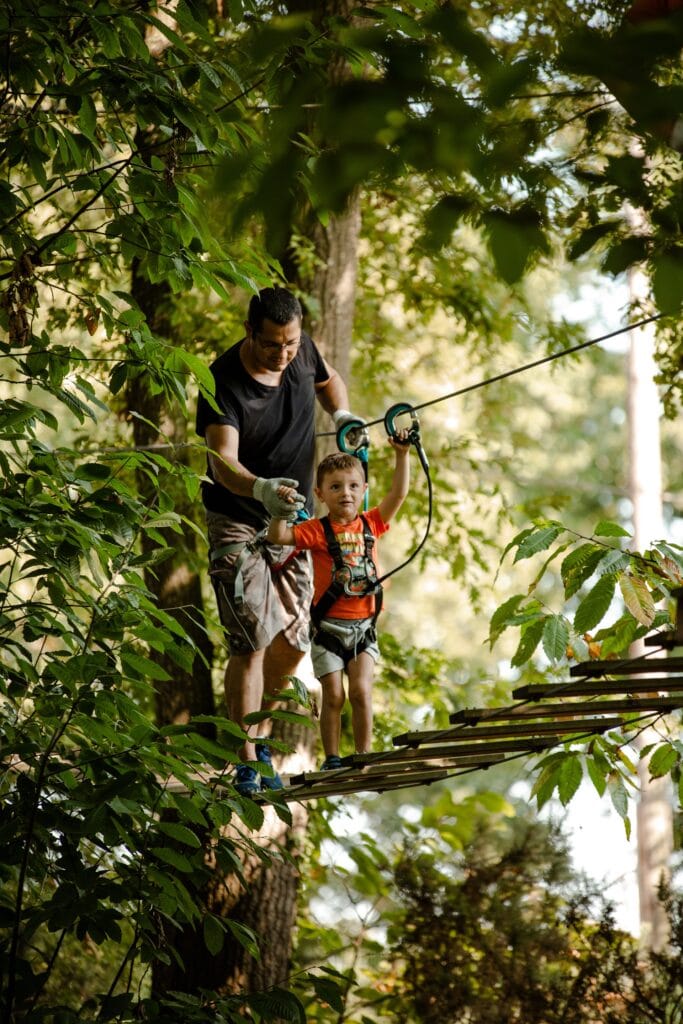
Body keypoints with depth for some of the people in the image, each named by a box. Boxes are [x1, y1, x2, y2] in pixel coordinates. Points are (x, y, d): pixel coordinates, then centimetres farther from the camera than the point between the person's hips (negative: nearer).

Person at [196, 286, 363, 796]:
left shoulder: (302, 352, -6)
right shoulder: (223, 382, -24)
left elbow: (329, 380, 19)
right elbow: (222, 462, -36)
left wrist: (341, 414, -2)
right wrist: (260, 489, -56)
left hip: (293, 521, 6)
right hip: (238, 523, -6)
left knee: (293, 641, 7)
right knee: (252, 640, -15)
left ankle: (257, 730, 30)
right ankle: (247, 761, -8)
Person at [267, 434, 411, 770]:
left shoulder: (370, 524, 4)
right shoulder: (318, 530, -6)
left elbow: (398, 493, 3)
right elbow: (277, 536, -14)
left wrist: (402, 455, -2)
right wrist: (282, 508, -28)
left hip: (363, 627, 2)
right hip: (329, 628, -2)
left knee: (361, 691, -6)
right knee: (333, 695, 0)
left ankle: (363, 755, 4)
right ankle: (331, 759, 11)